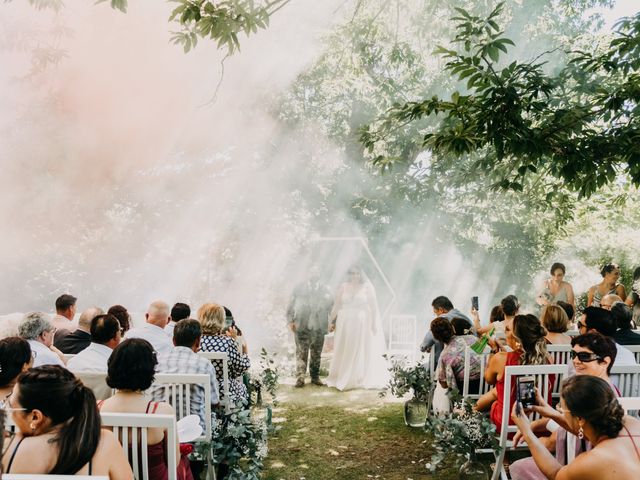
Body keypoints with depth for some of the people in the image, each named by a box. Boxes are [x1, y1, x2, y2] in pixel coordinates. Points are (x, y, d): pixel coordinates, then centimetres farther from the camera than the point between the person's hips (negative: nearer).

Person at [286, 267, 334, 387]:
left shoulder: (325, 289, 11)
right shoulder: (299, 288, 8)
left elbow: (331, 305, 8)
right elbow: (291, 305, 6)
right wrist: (290, 321, -3)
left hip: (318, 327, 2)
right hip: (301, 326, -1)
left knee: (316, 353, 8)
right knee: (301, 352, -4)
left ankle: (315, 377, 18)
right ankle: (300, 378, 0)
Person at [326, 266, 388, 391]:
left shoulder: (367, 287, 0)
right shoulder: (343, 287, 4)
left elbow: (373, 307, -1)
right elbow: (336, 305, 6)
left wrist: (374, 323, -6)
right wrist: (332, 321, 3)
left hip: (362, 324, -1)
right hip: (345, 323, 2)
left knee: (360, 351, 4)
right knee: (344, 351, 5)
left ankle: (359, 379, 12)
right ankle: (342, 379, 13)